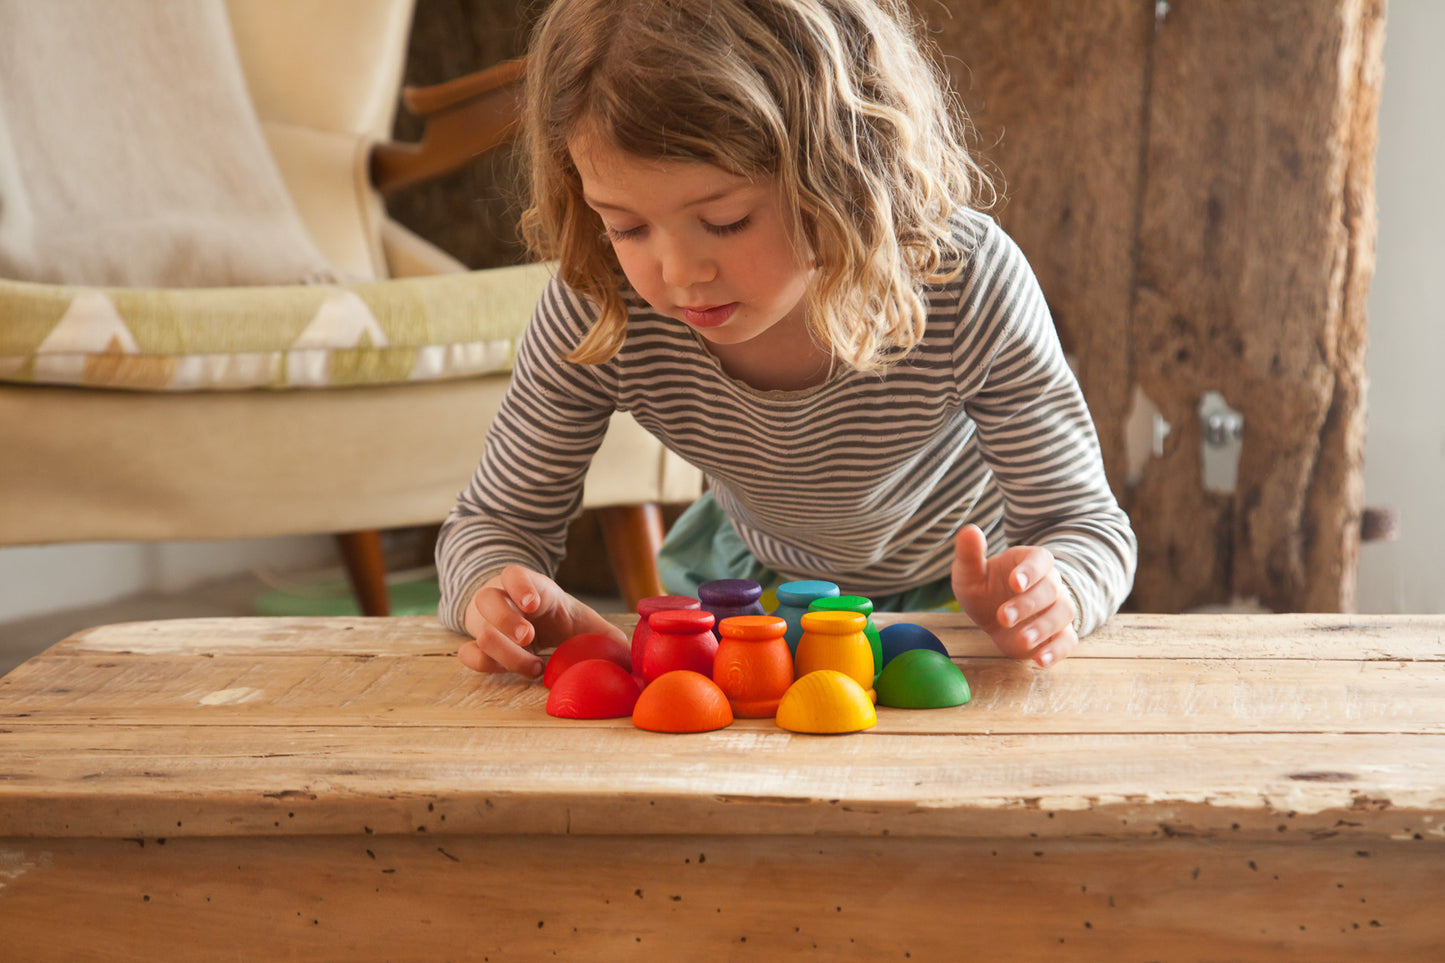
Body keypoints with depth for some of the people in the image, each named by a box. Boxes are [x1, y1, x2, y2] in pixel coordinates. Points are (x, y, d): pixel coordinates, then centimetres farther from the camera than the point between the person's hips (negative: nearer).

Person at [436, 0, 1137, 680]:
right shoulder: (595, 315, -29)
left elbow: (1085, 521, -23)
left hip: (954, 585, -2)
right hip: (750, 574, 2)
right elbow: (496, 521, -15)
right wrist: (493, 590, -40)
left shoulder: (969, 284, -34)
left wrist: (1047, 592, -48)